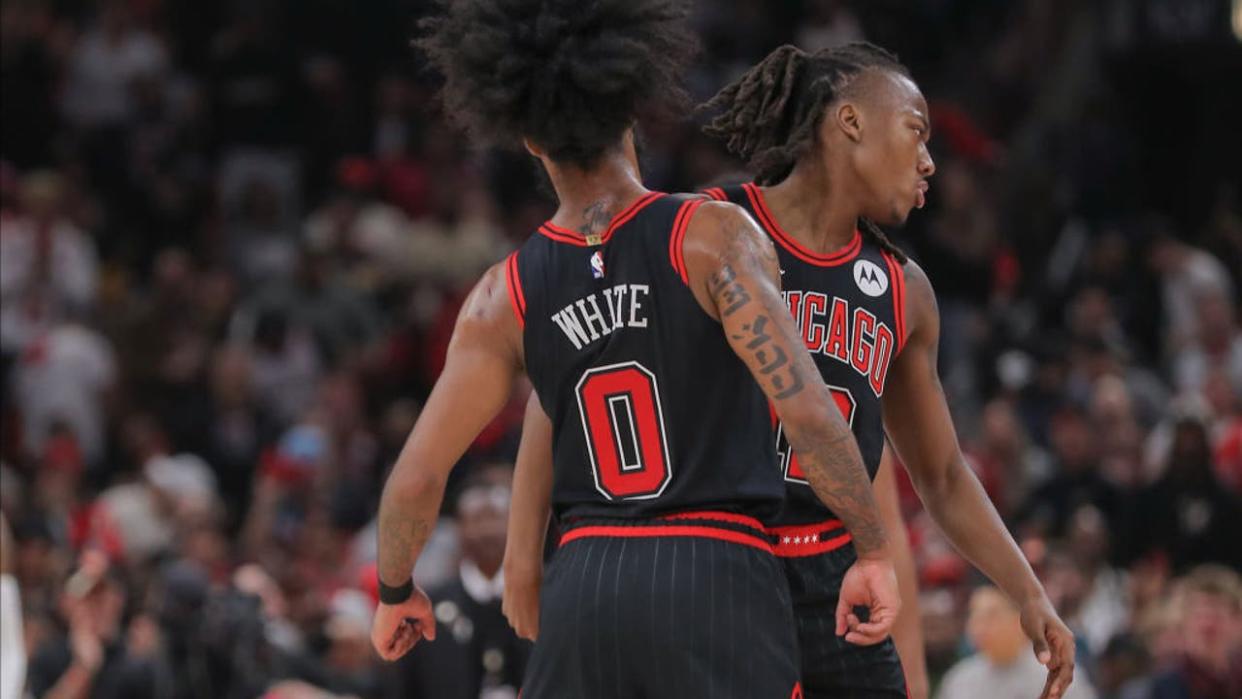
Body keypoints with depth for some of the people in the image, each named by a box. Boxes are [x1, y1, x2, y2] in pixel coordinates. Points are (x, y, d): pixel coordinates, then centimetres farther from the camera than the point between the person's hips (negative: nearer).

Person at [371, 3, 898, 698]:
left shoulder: (505, 295, 6)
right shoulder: (713, 236, -5)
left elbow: (415, 479, 7)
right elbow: (805, 408, -15)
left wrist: (396, 591, 25)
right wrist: (874, 550, -7)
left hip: (586, 587, 3)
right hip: (717, 575, -3)